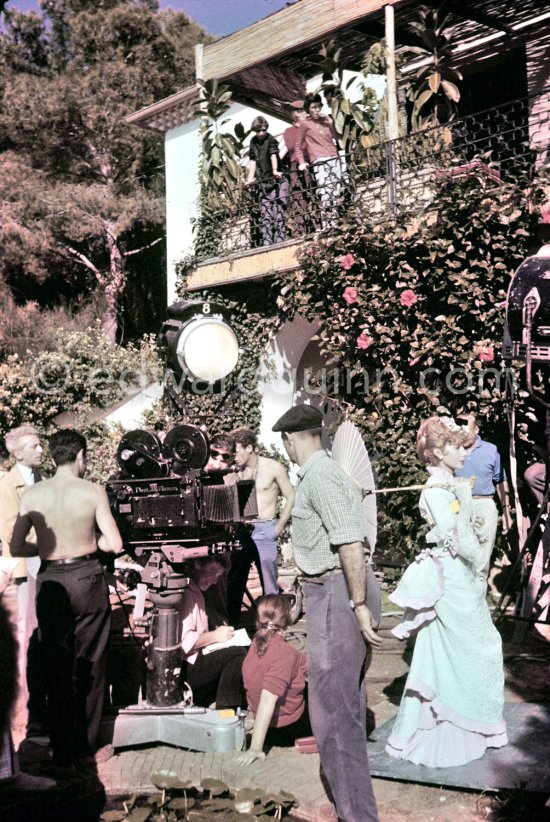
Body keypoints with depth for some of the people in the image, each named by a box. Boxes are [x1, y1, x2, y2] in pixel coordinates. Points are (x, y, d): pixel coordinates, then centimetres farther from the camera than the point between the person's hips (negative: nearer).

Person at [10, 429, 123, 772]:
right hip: (88, 578, -1)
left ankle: (63, 753, 10)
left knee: (57, 667, 9)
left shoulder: (32, 494, -4)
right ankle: (86, 743, 24)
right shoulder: (93, 491, -10)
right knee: (91, 665, 14)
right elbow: (115, 544, -11)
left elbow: (16, 548, -2)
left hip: (52, 583, 1)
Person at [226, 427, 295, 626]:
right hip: (240, 530, 4)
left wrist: (278, 529, -5)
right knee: (234, 582, 4)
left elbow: (291, 498, -1)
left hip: (264, 530, -4)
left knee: (269, 585, -1)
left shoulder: (273, 467, -4)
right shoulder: (235, 473, 8)